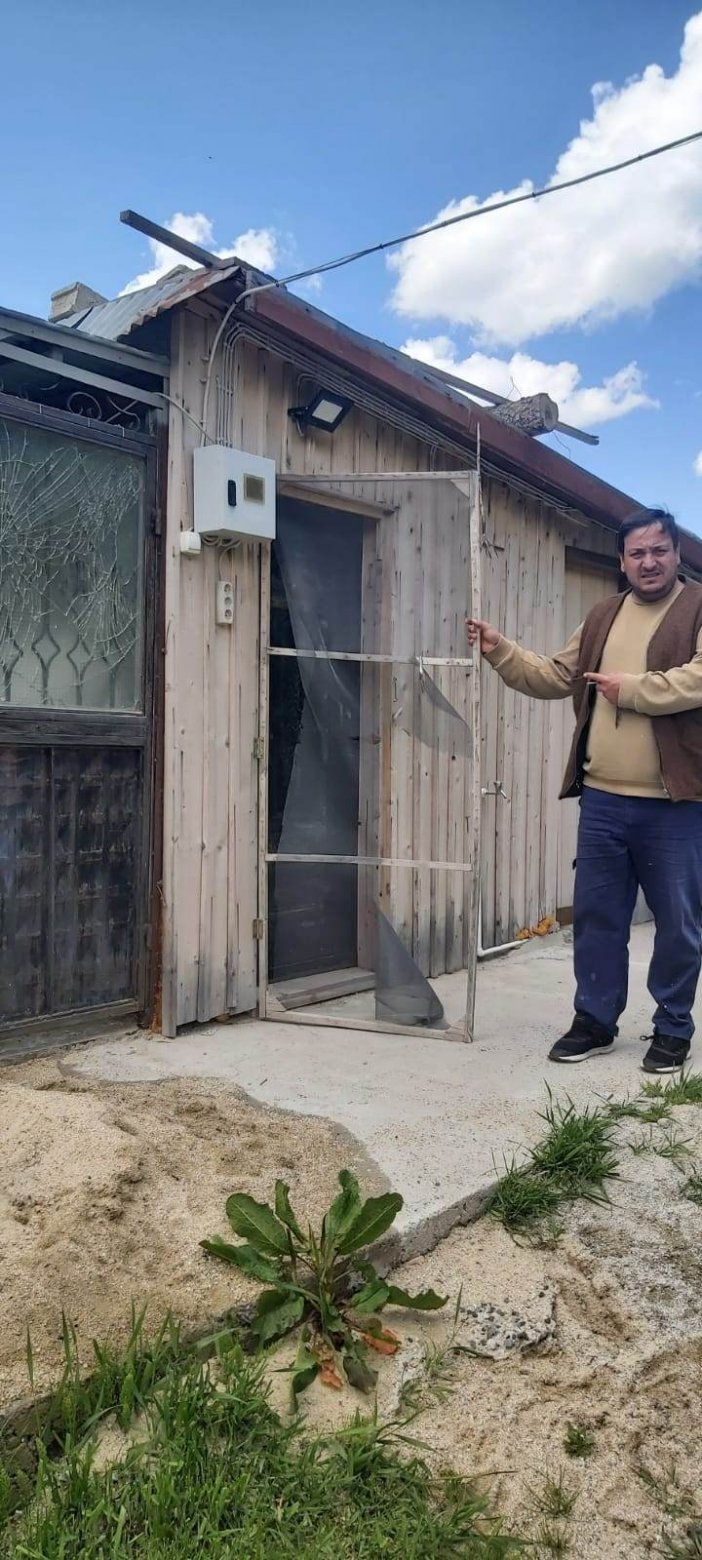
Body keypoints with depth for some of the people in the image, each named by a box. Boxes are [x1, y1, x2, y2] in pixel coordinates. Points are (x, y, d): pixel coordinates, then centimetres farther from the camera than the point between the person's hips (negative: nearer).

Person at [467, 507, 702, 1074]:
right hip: (603, 799, 5)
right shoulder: (603, 617, 15)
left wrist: (630, 688, -14)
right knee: (596, 915, 12)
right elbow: (554, 677, 17)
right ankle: (595, 1020, 26)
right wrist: (499, 649, 8)